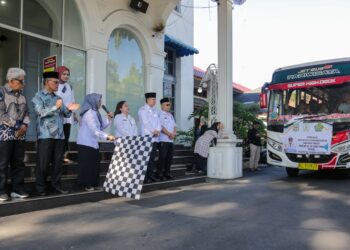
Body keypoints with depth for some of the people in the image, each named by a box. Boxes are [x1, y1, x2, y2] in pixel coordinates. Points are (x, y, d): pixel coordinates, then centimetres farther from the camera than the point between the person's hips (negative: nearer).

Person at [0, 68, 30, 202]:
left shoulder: (21, 95, 14)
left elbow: (26, 113, 14)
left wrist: (24, 125, -4)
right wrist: (16, 125, -12)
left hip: (19, 134, 6)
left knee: (18, 163, 8)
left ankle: (17, 189, 16)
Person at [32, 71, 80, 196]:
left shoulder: (58, 98, 20)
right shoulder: (38, 96, 1)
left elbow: (65, 114, 15)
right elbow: (41, 112, -14)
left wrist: (69, 109, -7)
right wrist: (55, 107, -25)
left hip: (59, 135, 6)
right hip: (46, 135, -6)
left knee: (58, 162, 7)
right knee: (43, 163, -1)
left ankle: (56, 185, 15)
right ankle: (41, 188, 7)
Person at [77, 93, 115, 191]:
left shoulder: (95, 113, 15)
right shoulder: (89, 113, -15)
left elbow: (101, 126, 19)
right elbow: (94, 129, -25)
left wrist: (109, 118, 5)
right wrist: (107, 136, -31)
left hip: (93, 143, 9)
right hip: (86, 144, -9)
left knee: (94, 165, 9)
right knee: (87, 165, -4)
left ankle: (93, 184, 16)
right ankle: (87, 185, 2)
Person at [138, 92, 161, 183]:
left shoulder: (154, 110, 21)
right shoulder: (142, 110, -1)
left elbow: (158, 122, 13)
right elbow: (145, 122, -11)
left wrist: (158, 130, -5)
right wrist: (153, 131, -10)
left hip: (155, 138, 7)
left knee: (152, 158, 6)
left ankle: (150, 175, 12)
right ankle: (145, 177, -6)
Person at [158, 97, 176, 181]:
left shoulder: (170, 115, 20)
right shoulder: (160, 115, -6)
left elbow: (174, 125, 18)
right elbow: (161, 126, -14)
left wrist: (174, 133, -1)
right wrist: (169, 134, -14)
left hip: (171, 140, 8)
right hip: (163, 140, -8)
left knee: (170, 157, 9)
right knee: (163, 157, -7)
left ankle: (167, 173, 18)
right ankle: (160, 174, 0)